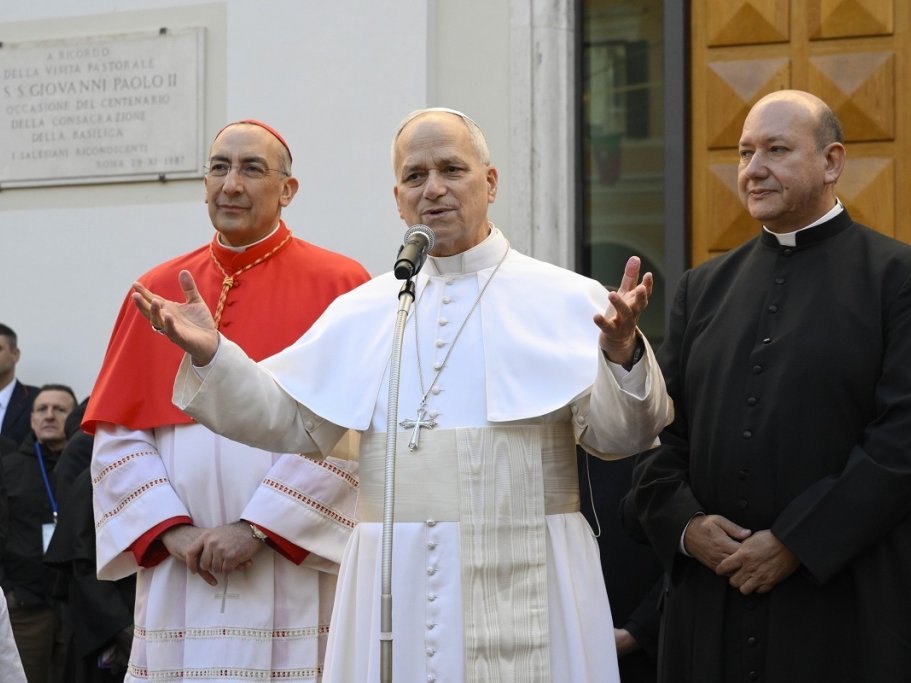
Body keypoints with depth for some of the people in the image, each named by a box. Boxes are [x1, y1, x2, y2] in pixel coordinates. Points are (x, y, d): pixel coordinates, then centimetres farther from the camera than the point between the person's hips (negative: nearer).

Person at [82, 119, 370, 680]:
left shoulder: (338, 286, 1)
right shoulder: (158, 291, 11)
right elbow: (116, 436, 7)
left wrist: (258, 527, -13)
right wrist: (172, 529, -6)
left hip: (296, 571, -3)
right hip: (178, 580, 3)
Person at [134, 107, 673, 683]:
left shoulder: (564, 299, 1)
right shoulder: (362, 312, 12)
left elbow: (617, 434, -7)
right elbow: (289, 419, 11)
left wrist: (620, 350, -26)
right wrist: (211, 354, -3)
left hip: (523, 587, -2)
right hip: (394, 589, 3)